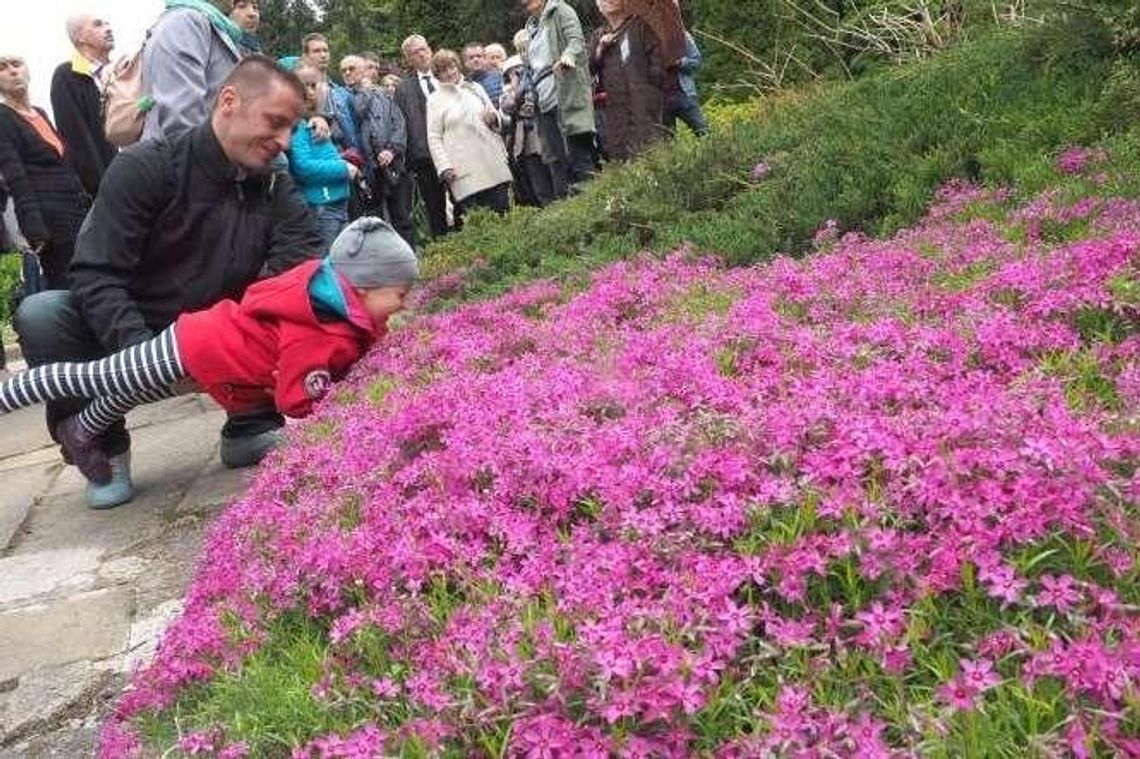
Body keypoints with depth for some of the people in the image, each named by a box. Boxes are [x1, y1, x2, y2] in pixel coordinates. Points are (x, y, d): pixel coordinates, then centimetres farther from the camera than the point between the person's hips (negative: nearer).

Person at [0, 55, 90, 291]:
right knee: (66, 290, -10)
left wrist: (87, 204, 17)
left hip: (77, 212, 7)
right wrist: (35, 230, -22)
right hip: (50, 221, -7)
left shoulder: (41, 114, 18)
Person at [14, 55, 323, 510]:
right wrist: (146, 352, -38)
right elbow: (96, 276, -23)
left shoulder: (276, 190, -3)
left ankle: (250, 430, -1)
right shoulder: (145, 168, -17)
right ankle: (103, 449, -7)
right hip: (133, 338, -3)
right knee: (39, 315, -29)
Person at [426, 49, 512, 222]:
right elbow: (434, 138, 1)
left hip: (493, 163, 4)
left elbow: (497, 120, 24)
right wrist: (444, 167, -10)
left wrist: (493, 118, -1)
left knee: (502, 212, 0)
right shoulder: (435, 99, 7)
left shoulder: (475, 88, 18)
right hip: (464, 173, -4)